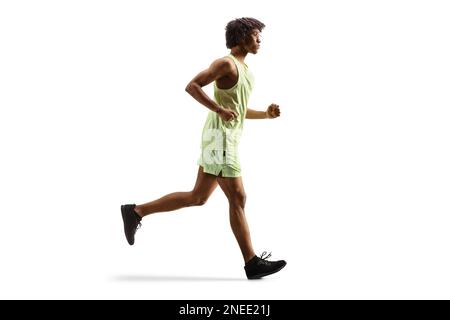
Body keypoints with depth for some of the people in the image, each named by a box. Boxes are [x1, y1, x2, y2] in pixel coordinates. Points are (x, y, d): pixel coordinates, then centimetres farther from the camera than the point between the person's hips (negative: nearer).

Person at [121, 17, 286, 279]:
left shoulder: (243, 68, 21)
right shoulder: (226, 63, -9)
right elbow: (192, 86, -18)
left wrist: (267, 114, 12)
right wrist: (220, 110, -24)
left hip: (225, 140, 10)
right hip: (219, 139, -10)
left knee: (197, 198, 10)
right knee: (237, 199, -7)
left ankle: (136, 212, 16)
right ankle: (252, 263, -1)